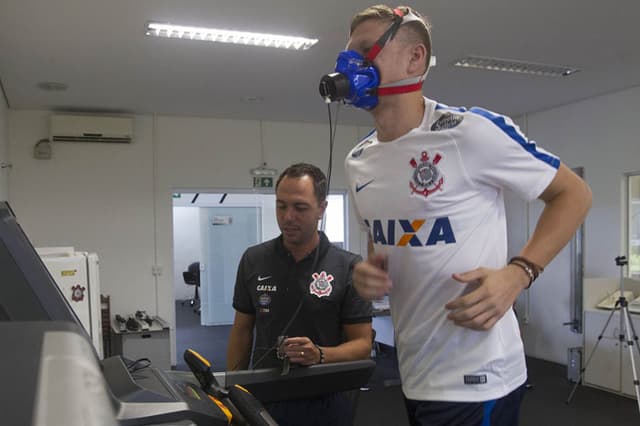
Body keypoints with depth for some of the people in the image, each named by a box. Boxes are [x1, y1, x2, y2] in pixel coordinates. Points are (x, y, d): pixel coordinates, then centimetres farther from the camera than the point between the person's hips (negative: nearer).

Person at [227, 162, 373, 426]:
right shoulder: (253, 260, -1)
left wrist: (320, 355, -26)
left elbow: (362, 345, -9)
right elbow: (242, 330, 7)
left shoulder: (349, 268, -11)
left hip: (325, 403, -2)